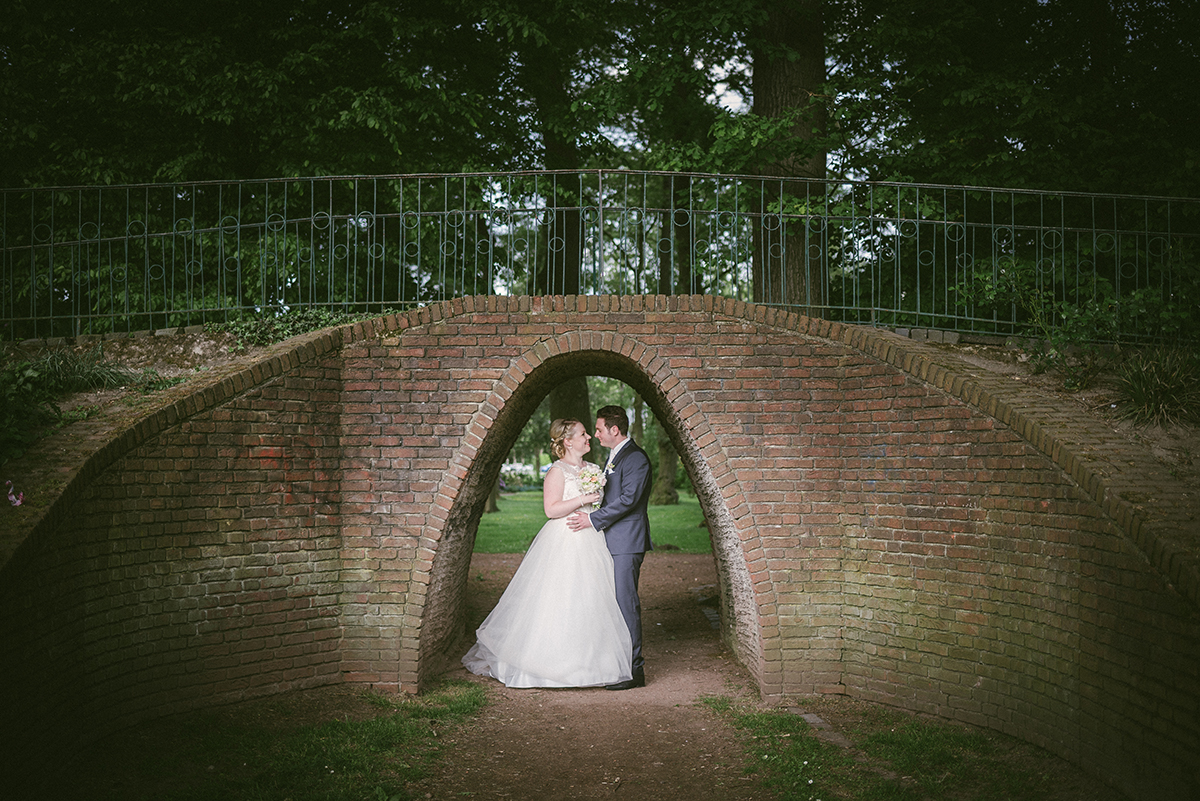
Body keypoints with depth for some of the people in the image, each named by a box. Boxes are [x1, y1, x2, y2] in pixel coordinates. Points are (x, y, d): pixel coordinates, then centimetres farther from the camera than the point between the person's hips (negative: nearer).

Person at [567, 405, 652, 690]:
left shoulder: (636, 458, -13)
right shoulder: (615, 456, 19)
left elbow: (628, 499, -21)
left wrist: (593, 519, -17)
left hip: (627, 543, -10)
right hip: (613, 542, 10)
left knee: (626, 603, -8)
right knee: (616, 602, 12)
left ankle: (633, 670, -3)